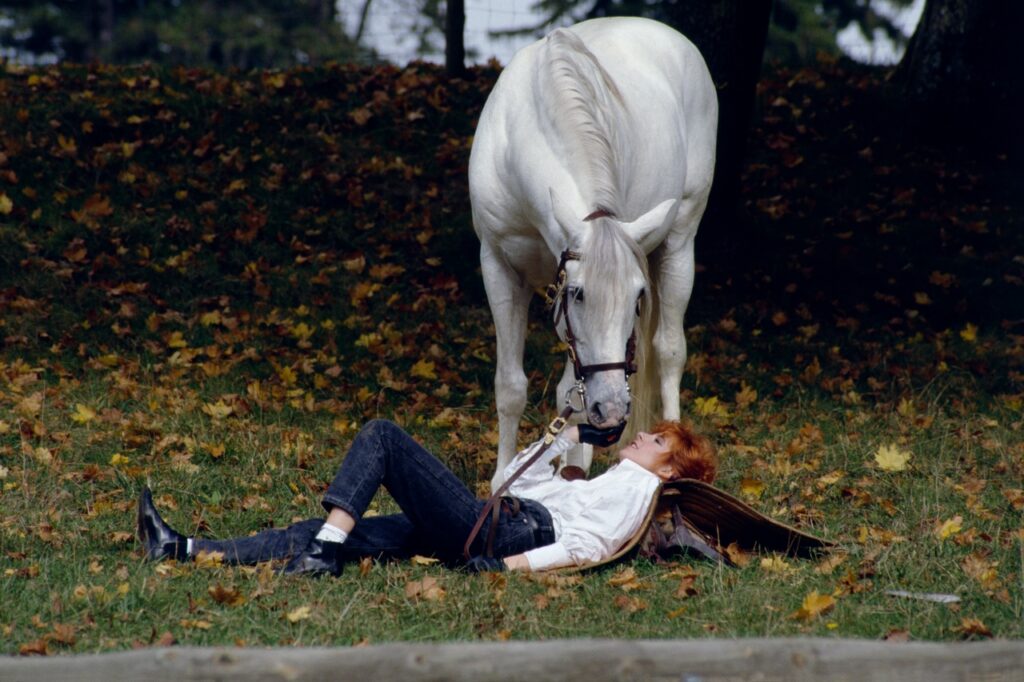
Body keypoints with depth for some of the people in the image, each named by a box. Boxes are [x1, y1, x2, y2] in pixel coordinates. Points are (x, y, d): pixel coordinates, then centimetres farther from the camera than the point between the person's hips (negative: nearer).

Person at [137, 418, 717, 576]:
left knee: (382, 436, -10)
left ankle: (324, 554, -21)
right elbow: (517, 478, 37)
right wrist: (574, 436, 34)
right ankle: (187, 550, -7)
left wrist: (511, 565, -22)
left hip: (494, 530, -8)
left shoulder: (636, 487, 4)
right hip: (485, 528, 8)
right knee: (335, 533, 0)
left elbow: (590, 544, -15)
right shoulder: (608, 484, 31)